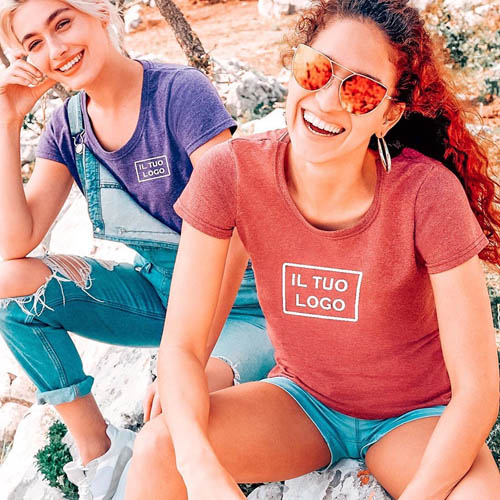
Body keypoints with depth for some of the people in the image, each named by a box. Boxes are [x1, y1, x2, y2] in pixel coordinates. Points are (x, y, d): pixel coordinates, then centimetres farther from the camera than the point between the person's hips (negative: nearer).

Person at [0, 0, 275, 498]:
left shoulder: (179, 92, -19)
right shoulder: (66, 127, 0)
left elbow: (233, 232, -25)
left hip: (233, 301, -6)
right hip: (156, 293, 6)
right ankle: (98, 451, -1)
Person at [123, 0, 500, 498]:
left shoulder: (427, 193, -26)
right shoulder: (231, 172, -20)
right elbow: (180, 344, -19)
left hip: (414, 416, 0)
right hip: (303, 397, 1)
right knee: (158, 448, -24)